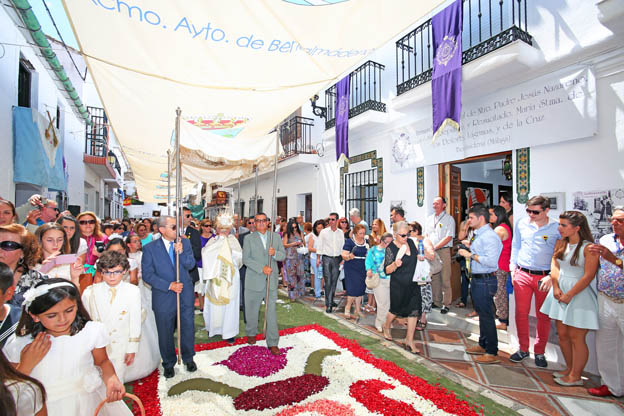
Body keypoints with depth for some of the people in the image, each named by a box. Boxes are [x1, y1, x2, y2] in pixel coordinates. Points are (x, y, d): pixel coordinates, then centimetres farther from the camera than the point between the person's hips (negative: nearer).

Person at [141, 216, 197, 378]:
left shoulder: (185, 242, -1)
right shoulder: (150, 248, -7)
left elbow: (191, 264, -7)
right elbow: (147, 274, -10)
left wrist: (181, 252, -25)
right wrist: (169, 285, -17)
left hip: (186, 294, 2)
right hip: (164, 298, -1)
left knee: (188, 327, 13)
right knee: (165, 332, 14)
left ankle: (188, 358, 36)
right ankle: (168, 363, 36)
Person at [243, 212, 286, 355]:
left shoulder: (276, 236, 6)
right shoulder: (249, 238, 1)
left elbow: (283, 255, 6)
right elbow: (246, 259, -7)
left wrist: (275, 253, -16)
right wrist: (262, 268, -17)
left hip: (271, 280, 1)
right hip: (254, 280, 0)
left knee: (271, 311, 1)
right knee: (252, 310, 15)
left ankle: (272, 343, 12)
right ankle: (251, 333, 40)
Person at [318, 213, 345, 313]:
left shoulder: (341, 232, 7)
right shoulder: (323, 232, 1)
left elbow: (343, 246, 11)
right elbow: (320, 246, 4)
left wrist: (343, 259, 7)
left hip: (337, 259, 2)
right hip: (327, 258, -2)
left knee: (334, 281, 7)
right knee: (328, 282, -5)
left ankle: (330, 300, 22)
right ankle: (328, 304, 1)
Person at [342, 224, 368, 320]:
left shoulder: (366, 242, 10)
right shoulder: (349, 242, -7)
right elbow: (343, 255, -12)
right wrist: (349, 256, -32)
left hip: (363, 269, 5)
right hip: (352, 269, -5)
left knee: (360, 290, 9)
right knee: (353, 289, -9)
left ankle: (357, 310, 22)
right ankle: (347, 308, 11)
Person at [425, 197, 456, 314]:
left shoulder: (449, 219, -3)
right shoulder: (430, 219, 15)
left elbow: (448, 237, -10)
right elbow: (426, 235, 17)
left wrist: (434, 247, -15)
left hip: (443, 251, -5)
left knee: (445, 279, -2)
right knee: (434, 278, 9)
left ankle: (445, 304, 8)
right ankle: (436, 301, 19)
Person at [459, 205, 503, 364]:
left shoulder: (489, 236, -19)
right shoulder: (479, 235, 13)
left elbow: (492, 261, -27)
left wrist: (471, 255, -21)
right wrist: (468, 253, 9)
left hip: (485, 281, -11)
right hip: (477, 279, 11)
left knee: (487, 316, 0)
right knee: (482, 314, 20)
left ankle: (492, 353, 14)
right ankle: (483, 345, 35)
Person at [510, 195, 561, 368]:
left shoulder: (557, 228, -5)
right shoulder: (521, 224, 3)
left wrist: (552, 276, -10)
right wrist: (513, 268, 6)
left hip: (544, 277, -1)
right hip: (522, 274, 2)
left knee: (544, 316, 9)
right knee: (521, 313, 7)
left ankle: (539, 352, 26)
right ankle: (523, 349, 23)